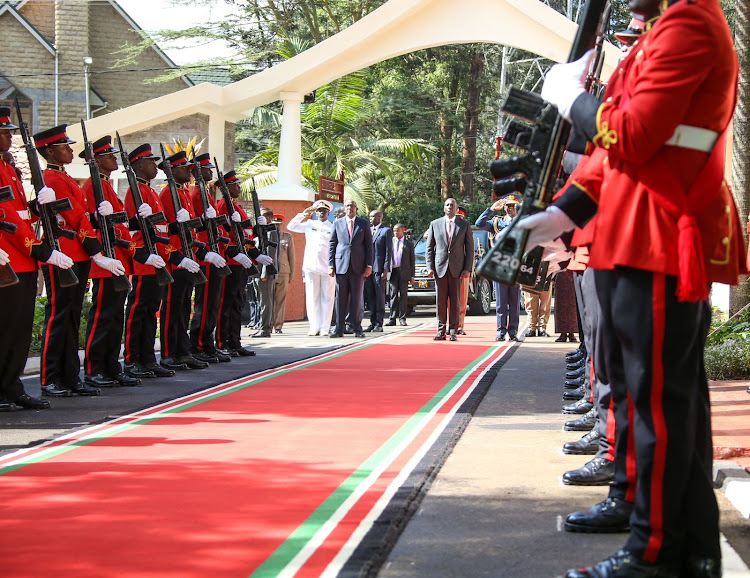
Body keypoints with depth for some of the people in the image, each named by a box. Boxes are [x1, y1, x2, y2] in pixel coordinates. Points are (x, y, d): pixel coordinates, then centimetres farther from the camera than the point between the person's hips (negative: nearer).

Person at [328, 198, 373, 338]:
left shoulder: (364, 224, 9)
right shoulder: (337, 223, 10)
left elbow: (368, 245, 6)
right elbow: (332, 244, 9)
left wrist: (369, 265, -1)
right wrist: (331, 265, 1)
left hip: (358, 266, 0)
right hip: (341, 265, 0)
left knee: (356, 298, 1)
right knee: (341, 298, 0)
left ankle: (357, 328, 7)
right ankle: (339, 328, 3)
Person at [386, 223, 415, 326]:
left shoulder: (409, 244, 9)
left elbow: (412, 260, 8)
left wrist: (412, 275, 1)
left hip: (404, 272, -1)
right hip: (393, 271, 1)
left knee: (403, 295, 0)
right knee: (393, 295, 1)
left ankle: (402, 318, 4)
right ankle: (392, 318, 2)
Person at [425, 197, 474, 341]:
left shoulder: (464, 225, 7)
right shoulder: (435, 224, 9)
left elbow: (470, 248, 6)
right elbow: (429, 248, 9)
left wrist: (467, 269, -3)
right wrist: (430, 267, -1)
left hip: (457, 268, -1)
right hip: (440, 268, 1)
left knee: (455, 301, -1)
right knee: (441, 301, 0)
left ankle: (453, 331, 3)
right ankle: (441, 331, 5)